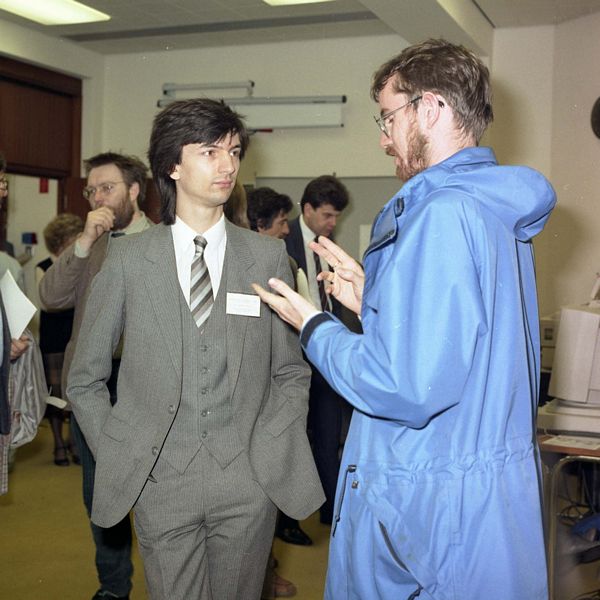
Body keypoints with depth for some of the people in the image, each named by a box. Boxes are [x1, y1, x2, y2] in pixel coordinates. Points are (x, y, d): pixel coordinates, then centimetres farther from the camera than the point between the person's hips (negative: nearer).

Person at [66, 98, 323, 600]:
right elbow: (85, 379, 7)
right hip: (160, 480, 0)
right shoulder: (129, 259, 0)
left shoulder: (269, 257, 2)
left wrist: (271, 454, -1)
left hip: (249, 482, 1)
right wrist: (117, 457, 0)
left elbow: (291, 371, 9)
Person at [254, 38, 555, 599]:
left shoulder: (441, 214, -23)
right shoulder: (501, 209, 9)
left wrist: (315, 327, -12)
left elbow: (408, 390, -27)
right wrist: (372, 299, 11)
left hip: (435, 505, -9)